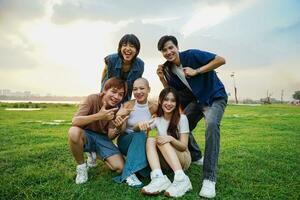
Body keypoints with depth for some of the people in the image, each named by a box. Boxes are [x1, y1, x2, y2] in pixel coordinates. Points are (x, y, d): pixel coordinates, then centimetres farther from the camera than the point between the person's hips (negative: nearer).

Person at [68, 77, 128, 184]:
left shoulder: (117, 110, -8)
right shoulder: (92, 99, -19)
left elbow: (110, 136, -12)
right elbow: (75, 121, -31)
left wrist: (118, 130, -35)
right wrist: (98, 116, -44)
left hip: (102, 138, 3)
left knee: (120, 168, -15)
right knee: (74, 131, -39)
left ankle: (95, 154, 16)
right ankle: (81, 166, -11)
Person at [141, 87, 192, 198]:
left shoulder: (182, 118, -10)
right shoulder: (157, 119, 1)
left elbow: (184, 146, -13)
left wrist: (171, 139, -33)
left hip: (183, 158, -3)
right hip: (165, 161, 4)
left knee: (163, 141, -29)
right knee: (150, 140, -24)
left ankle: (181, 179, -40)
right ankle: (159, 178, -41)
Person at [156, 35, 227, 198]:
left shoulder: (191, 55, -17)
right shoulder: (169, 69, 1)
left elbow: (221, 60, -21)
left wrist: (196, 71, -25)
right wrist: (162, 78, -10)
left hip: (215, 97, -7)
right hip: (196, 100, 7)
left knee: (211, 124, -33)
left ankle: (209, 179, -29)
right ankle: (196, 157, 30)